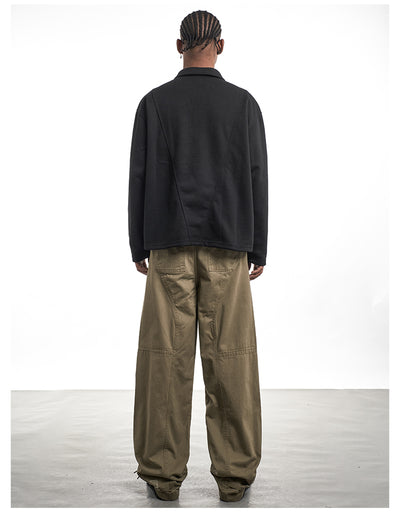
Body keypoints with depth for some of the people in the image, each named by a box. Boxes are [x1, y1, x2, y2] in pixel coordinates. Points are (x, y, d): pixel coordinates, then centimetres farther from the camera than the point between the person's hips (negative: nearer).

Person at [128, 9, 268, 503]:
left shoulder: (154, 102, 4)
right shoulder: (243, 103, 5)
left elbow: (140, 177, 3)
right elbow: (257, 180, 3)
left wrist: (139, 245, 10)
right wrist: (258, 249, 8)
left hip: (169, 246, 0)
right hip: (227, 246, 0)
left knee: (166, 356, 4)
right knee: (230, 357, 3)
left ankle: (163, 472, 11)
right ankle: (234, 473, 10)